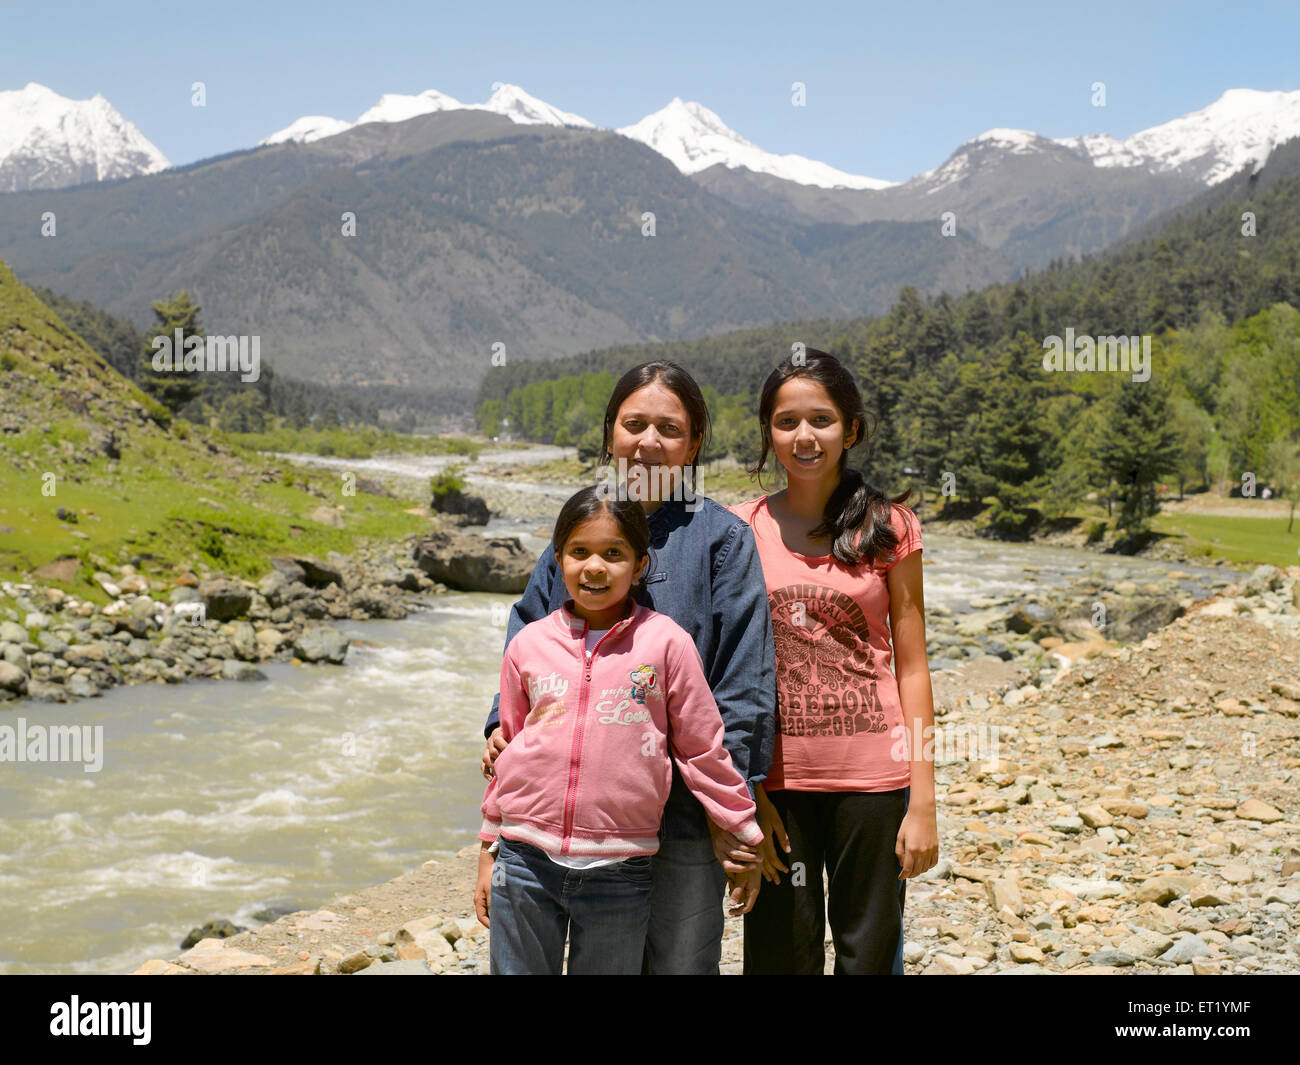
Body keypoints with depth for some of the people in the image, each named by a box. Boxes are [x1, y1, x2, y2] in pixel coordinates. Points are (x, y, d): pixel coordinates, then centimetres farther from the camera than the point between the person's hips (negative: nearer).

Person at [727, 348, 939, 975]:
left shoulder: (888, 528, 2)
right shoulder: (742, 530, 3)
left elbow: (911, 667, 2)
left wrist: (922, 801, -3)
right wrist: (746, 793, -5)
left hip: (871, 778, 0)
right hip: (776, 778, 1)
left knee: (870, 954, 8)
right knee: (781, 957, 8)